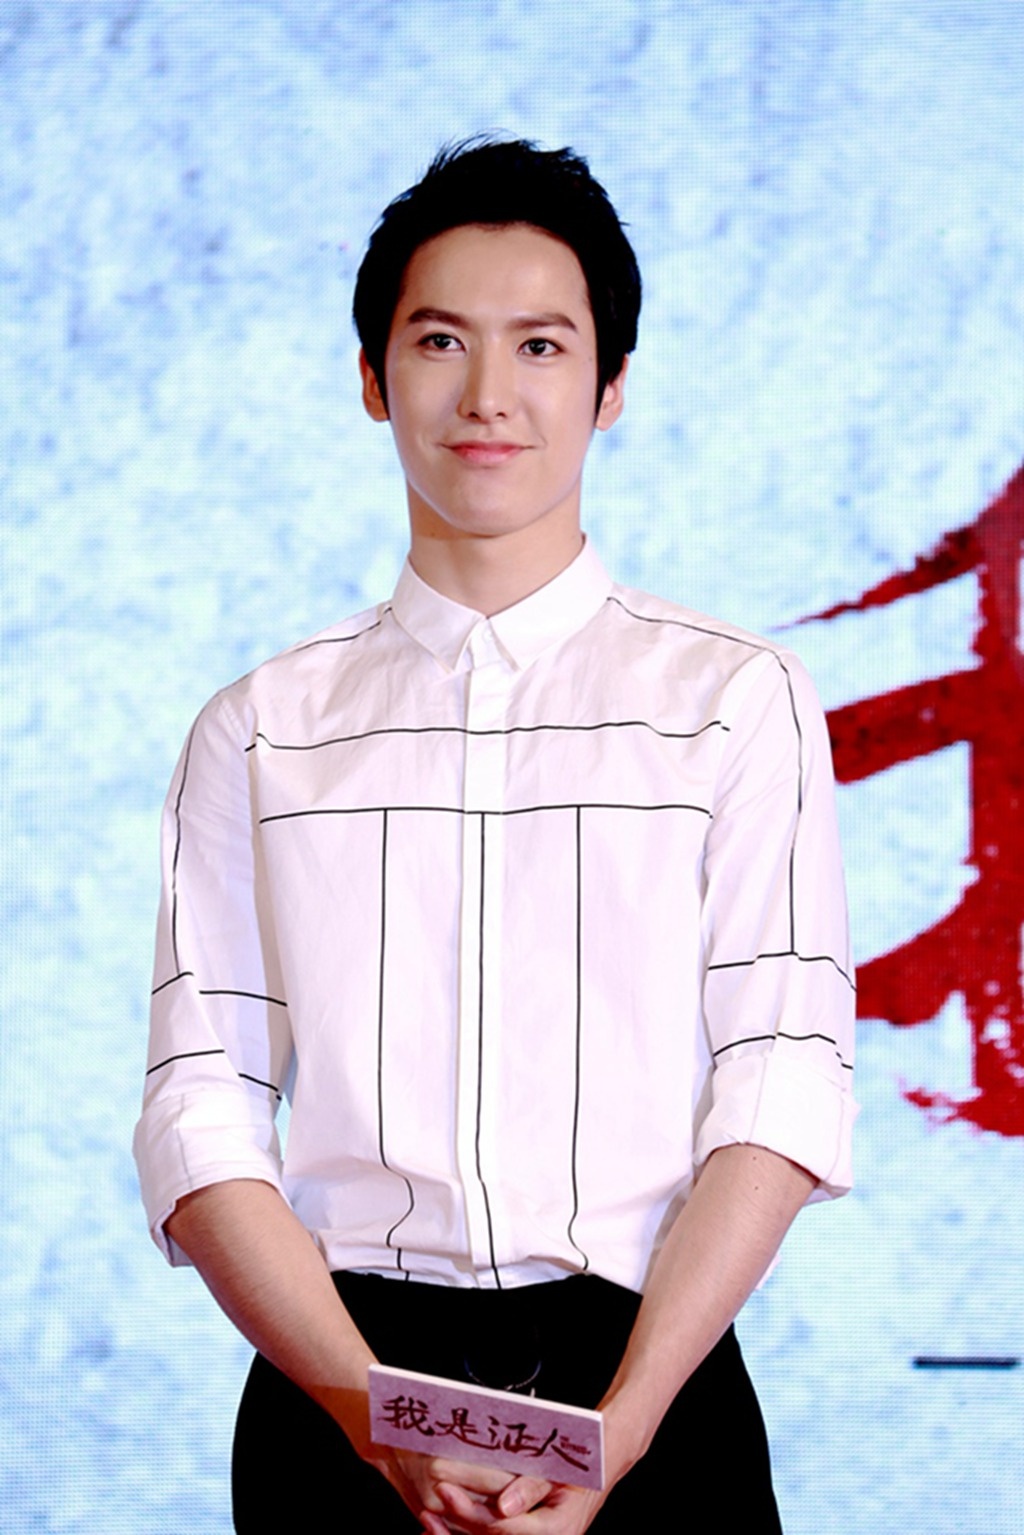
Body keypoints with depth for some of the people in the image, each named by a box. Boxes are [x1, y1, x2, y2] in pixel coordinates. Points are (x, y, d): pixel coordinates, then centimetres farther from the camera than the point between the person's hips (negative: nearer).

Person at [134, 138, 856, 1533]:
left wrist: (622, 1423, -15)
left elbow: (783, 1087, -3)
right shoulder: (259, 734, 8)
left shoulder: (738, 700, 5)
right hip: (337, 1399, 1)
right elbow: (199, 1117, 0)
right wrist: (374, 1416, -14)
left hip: (648, 1375, 0)